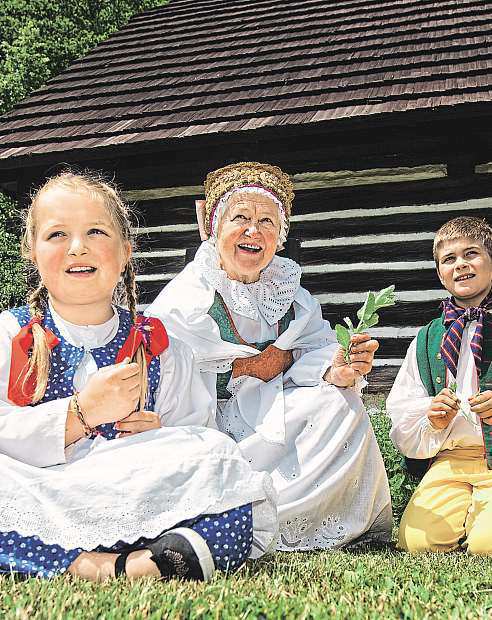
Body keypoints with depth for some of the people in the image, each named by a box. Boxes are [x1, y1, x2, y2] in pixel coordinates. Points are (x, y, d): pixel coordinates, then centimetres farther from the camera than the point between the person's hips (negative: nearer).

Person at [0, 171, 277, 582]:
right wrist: (81, 413, -16)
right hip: (37, 503, -1)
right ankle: (88, 564, -34)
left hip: (136, 501, 2)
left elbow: (198, 440, 11)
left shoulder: (158, 346, 11)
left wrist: (160, 436, -11)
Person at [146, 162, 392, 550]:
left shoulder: (292, 296, 7)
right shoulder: (183, 299, -11)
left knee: (341, 401, -18)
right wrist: (253, 366, -16)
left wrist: (336, 369, -32)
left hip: (275, 423, 6)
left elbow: (318, 348, -7)